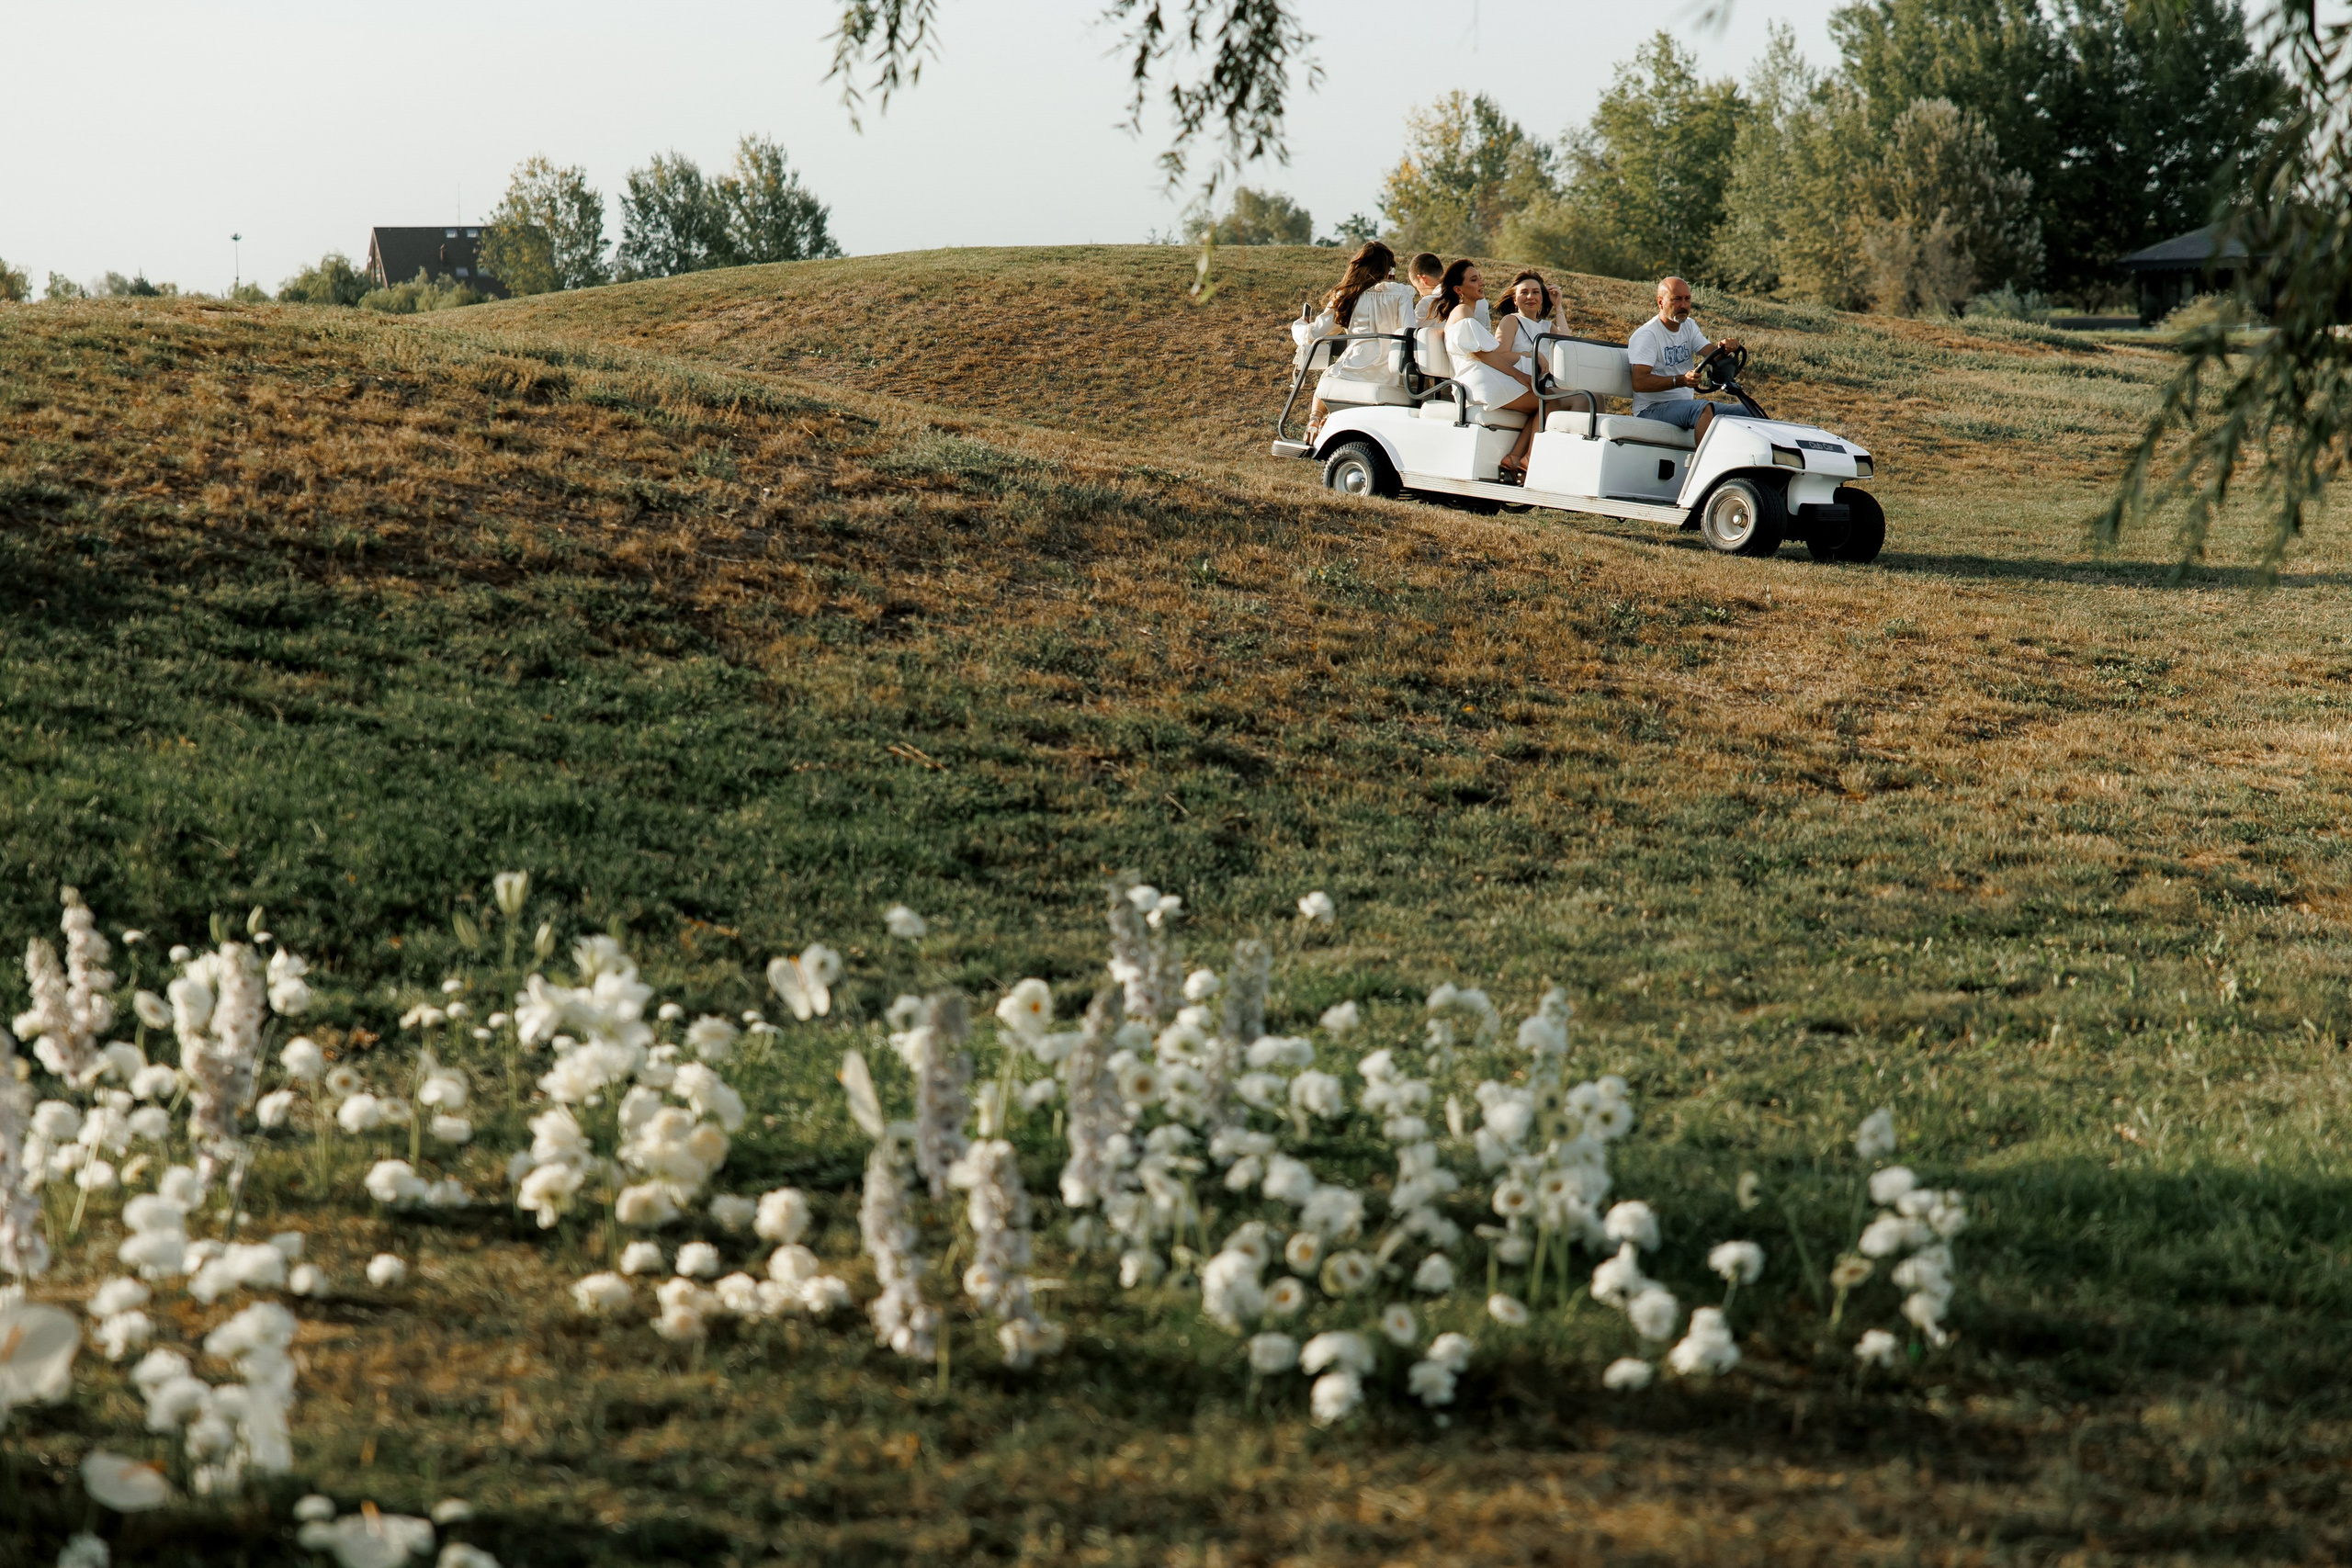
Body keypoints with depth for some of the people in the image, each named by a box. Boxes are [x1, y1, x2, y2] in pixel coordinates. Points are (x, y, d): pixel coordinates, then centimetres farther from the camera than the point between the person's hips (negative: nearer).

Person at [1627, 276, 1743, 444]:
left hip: (1686, 404, 8)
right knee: (1704, 409, -34)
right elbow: (1639, 383, -23)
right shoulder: (1646, 335, -12)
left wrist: (1723, 347, -26)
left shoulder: (1689, 326, 14)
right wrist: (1681, 380, -35)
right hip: (1651, 410, -8)